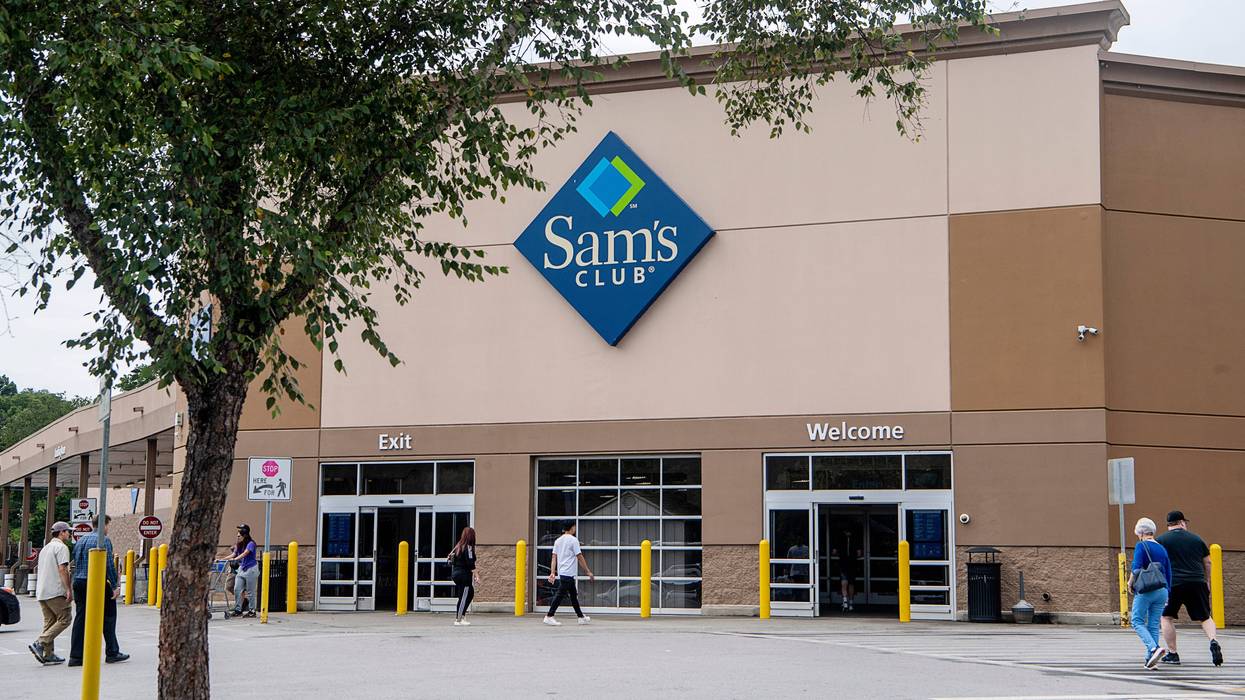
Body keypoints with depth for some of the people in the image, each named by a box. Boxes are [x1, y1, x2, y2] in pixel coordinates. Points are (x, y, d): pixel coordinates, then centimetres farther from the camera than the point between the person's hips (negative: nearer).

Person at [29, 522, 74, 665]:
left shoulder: (45, 548, 22)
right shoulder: (61, 547, -7)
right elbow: (62, 569, -17)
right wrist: (69, 590, -19)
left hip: (42, 592, 9)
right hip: (56, 591, -9)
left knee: (49, 622, 10)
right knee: (64, 620, -5)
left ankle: (48, 655, 6)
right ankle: (40, 644, -16)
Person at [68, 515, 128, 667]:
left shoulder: (81, 540, 15)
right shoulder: (103, 540, -9)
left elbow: (76, 563, 18)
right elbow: (109, 565, -14)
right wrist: (115, 586, -12)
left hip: (79, 582, 7)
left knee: (80, 619, 6)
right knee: (108, 617, 6)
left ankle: (76, 656, 2)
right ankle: (112, 653, 10)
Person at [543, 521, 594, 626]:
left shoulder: (558, 541, 11)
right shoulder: (573, 540, -9)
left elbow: (554, 557, 7)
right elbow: (580, 557, -10)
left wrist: (552, 572, 4)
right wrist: (588, 571, -4)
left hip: (561, 573, 8)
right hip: (568, 573, -8)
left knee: (573, 595, 14)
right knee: (560, 594, -7)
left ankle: (581, 617, 20)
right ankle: (549, 617, -8)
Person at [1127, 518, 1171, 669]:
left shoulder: (1141, 546, -5)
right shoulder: (1162, 549, 14)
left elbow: (1136, 569, -16)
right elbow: (1168, 573, 16)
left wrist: (1130, 583, 0)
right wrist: (1166, 595, 21)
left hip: (1145, 590, -6)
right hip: (1162, 590, 6)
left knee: (1137, 622, 0)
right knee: (1154, 624, 8)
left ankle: (1155, 648, -21)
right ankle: (1150, 659, 3)